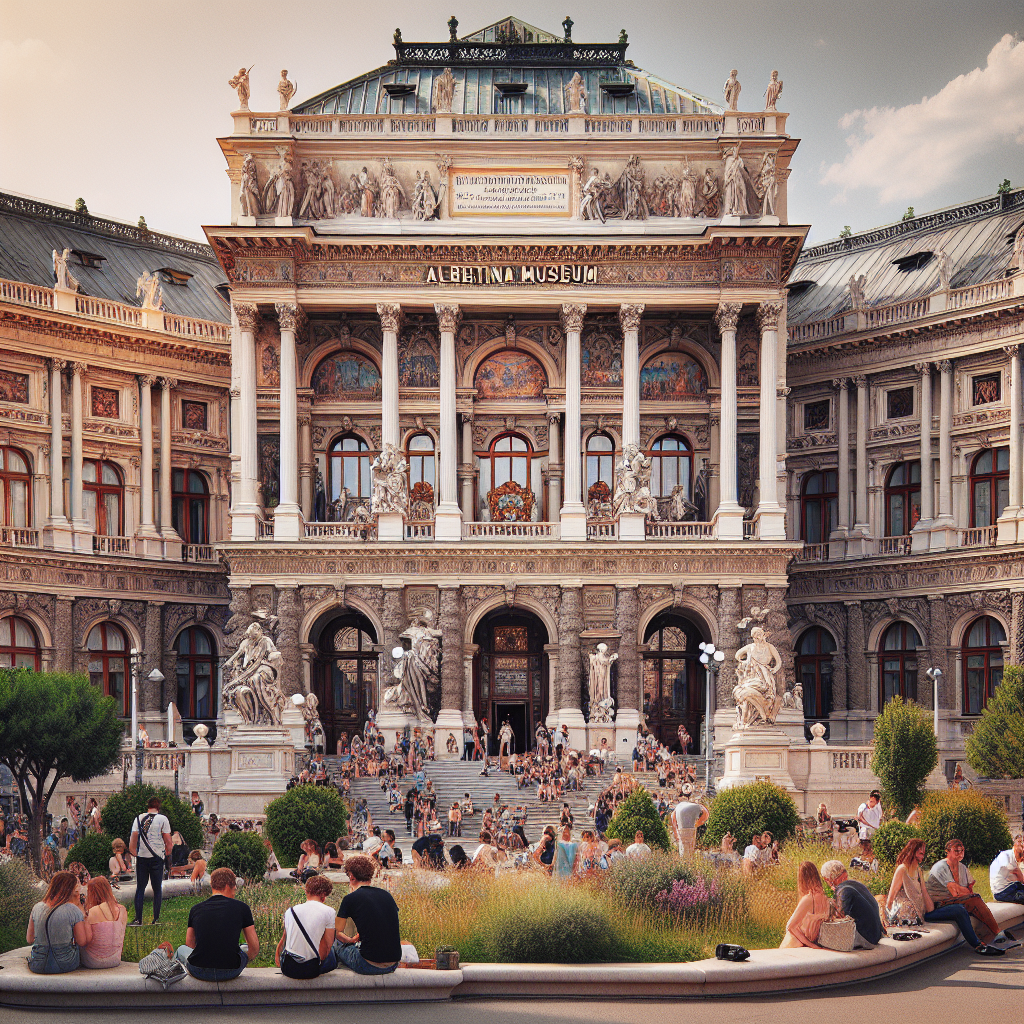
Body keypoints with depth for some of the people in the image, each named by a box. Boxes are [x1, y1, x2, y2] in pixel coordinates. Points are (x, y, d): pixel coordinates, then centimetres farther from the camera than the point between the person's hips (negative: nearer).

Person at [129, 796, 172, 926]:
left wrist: (133, 852, 15)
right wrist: (168, 854, 10)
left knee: (140, 888, 7)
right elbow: (167, 839, -3)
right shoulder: (162, 819, -3)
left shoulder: (139, 818, 5)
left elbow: (133, 836, 4)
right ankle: (156, 918, 2)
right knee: (157, 888, 6)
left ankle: (138, 919, 0)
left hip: (141, 857, 2)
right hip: (157, 856, -2)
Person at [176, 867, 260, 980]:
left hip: (199, 973, 1)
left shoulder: (196, 909, 8)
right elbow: (254, 948, 6)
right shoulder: (242, 908, 2)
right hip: (231, 972, -1)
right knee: (246, 948, 33)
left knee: (182, 950, 36)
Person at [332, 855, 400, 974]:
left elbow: (336, 932, 5)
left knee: (336, 943, 21)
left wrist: (350, 940, 27)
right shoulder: (387, 895, 10)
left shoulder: (351, 899, -5)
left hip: (369, 967, -5)